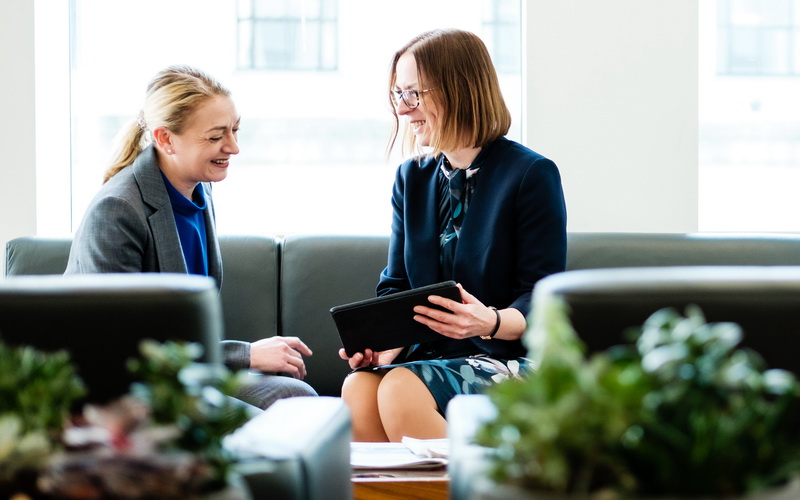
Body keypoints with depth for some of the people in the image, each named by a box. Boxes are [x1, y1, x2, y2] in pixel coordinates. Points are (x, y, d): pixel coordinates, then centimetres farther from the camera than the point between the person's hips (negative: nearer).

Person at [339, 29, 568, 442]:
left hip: (510, 358, -5)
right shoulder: (411, 179, 15)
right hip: (427, 355, 5)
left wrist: (491, 323, -29)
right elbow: (396, 287, 13)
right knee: (358, 389, -29)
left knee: (401, 390, -32)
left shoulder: (532, 175, -4)